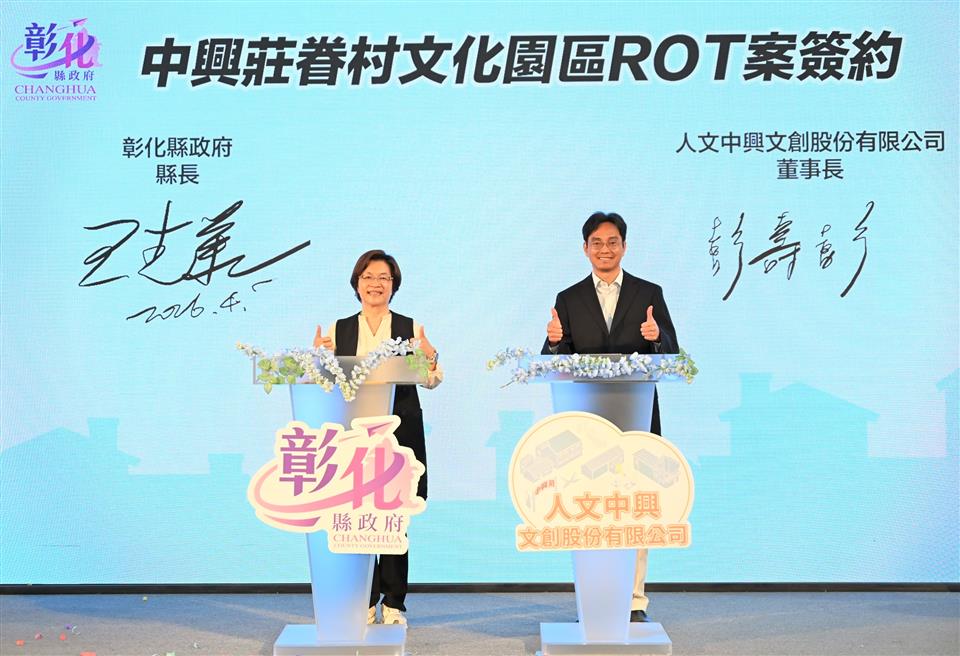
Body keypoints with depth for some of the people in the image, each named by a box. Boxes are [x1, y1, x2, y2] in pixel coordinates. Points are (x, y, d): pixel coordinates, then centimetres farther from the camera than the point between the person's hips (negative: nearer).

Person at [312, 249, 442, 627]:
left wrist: (430, 356, -15)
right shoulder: (338, 330, 11)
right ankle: (366, 601, 12)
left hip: (398, 433, -1)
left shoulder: (411, 328, 7)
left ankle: (394, 603, 10)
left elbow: (431, 382, 3)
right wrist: (317, 357, -11)